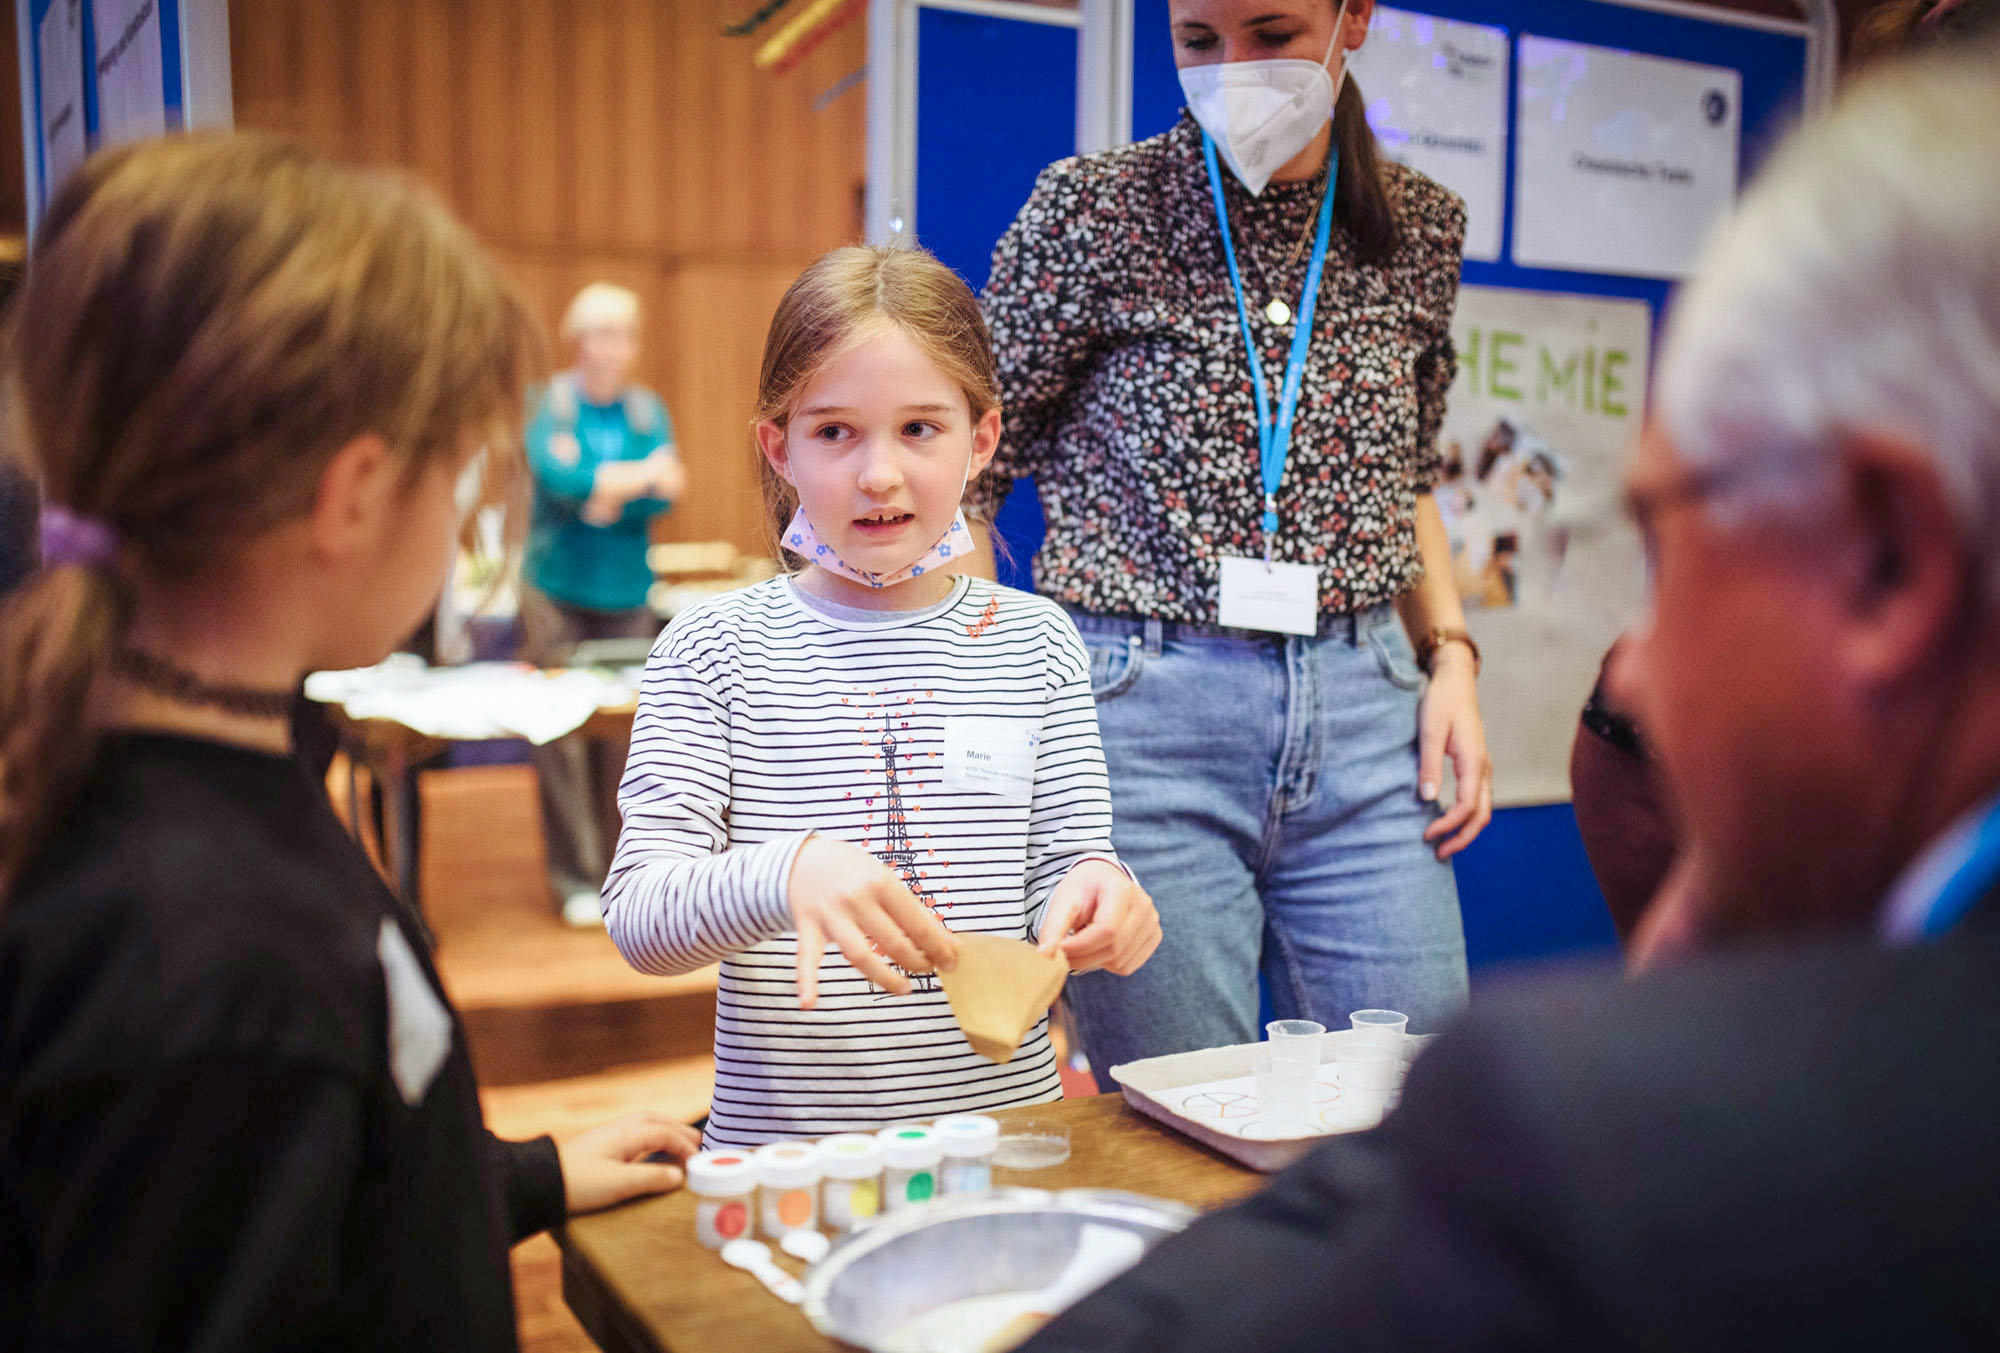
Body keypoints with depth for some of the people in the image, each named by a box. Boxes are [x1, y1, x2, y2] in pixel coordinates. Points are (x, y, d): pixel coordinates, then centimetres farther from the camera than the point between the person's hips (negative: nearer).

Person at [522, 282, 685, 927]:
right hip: (557, 589, -2)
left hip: (627, 591, 2)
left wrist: (607, 495, -15)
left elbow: (664, 494, -2)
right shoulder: (547, 402, 2)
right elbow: (556, 474, -14)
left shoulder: (649, 410, 9)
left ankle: (620, 870, 13)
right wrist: (637, 476, -17)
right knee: (560, 734, -4)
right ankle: (574, 875, 4)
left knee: (624, 732, 3)